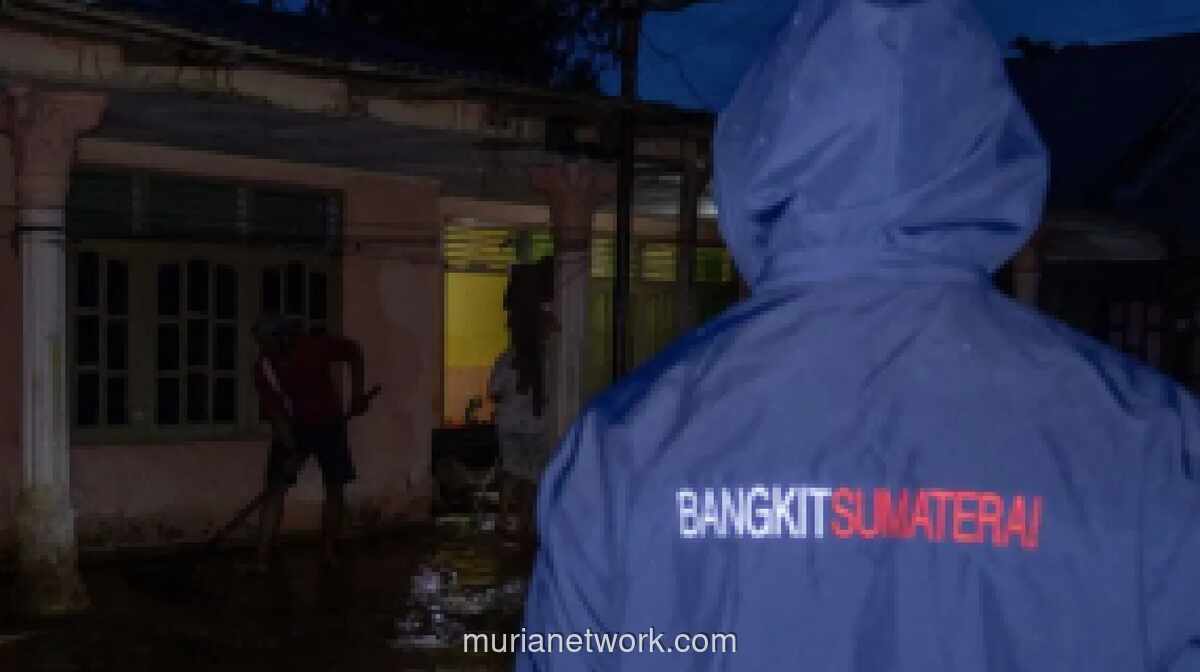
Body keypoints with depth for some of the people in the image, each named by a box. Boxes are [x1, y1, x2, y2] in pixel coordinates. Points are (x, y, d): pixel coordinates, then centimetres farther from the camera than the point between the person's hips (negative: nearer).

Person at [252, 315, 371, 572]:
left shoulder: (315, 347, -21)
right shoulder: (263, 368, -18)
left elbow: (354, 352, -6)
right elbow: (276, 413, -17)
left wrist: (357, 394, -9)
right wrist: (292, 452, -23)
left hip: (329, 424, 0)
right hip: (292, 428, 0)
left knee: (335, 487, 4)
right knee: (277, 489, -10)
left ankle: (329, 551, 19)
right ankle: (262, 560, -10)